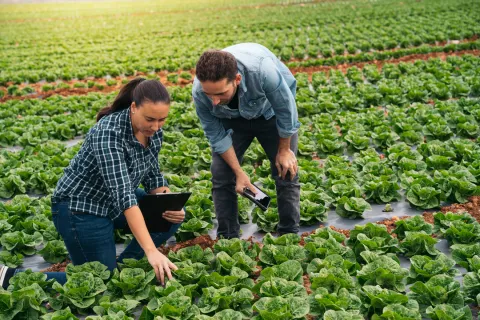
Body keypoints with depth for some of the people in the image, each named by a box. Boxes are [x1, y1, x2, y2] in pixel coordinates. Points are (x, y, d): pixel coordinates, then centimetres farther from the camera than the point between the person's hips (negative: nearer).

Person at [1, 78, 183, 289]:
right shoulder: (109, 132, -33)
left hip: (111, 202, 8)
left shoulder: (153, 132, -8)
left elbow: (152, 176, 6)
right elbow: (123, 194, -41)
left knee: (174, 215, -2)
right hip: (79, 206, -8)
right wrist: (151, 251, -46)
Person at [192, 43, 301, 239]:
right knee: (221, 175, -6)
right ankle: (227, 239, 7)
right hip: (232, 118, 2)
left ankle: (289, 235, 11)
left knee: (286, 172, -4)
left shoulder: (262, 70, -45)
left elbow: (286, 109, -26)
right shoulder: (199, 92, -34)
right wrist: (239, 172, -16)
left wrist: (284, 150, -12)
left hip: (270, 111, -2)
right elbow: (216, 135, -17)